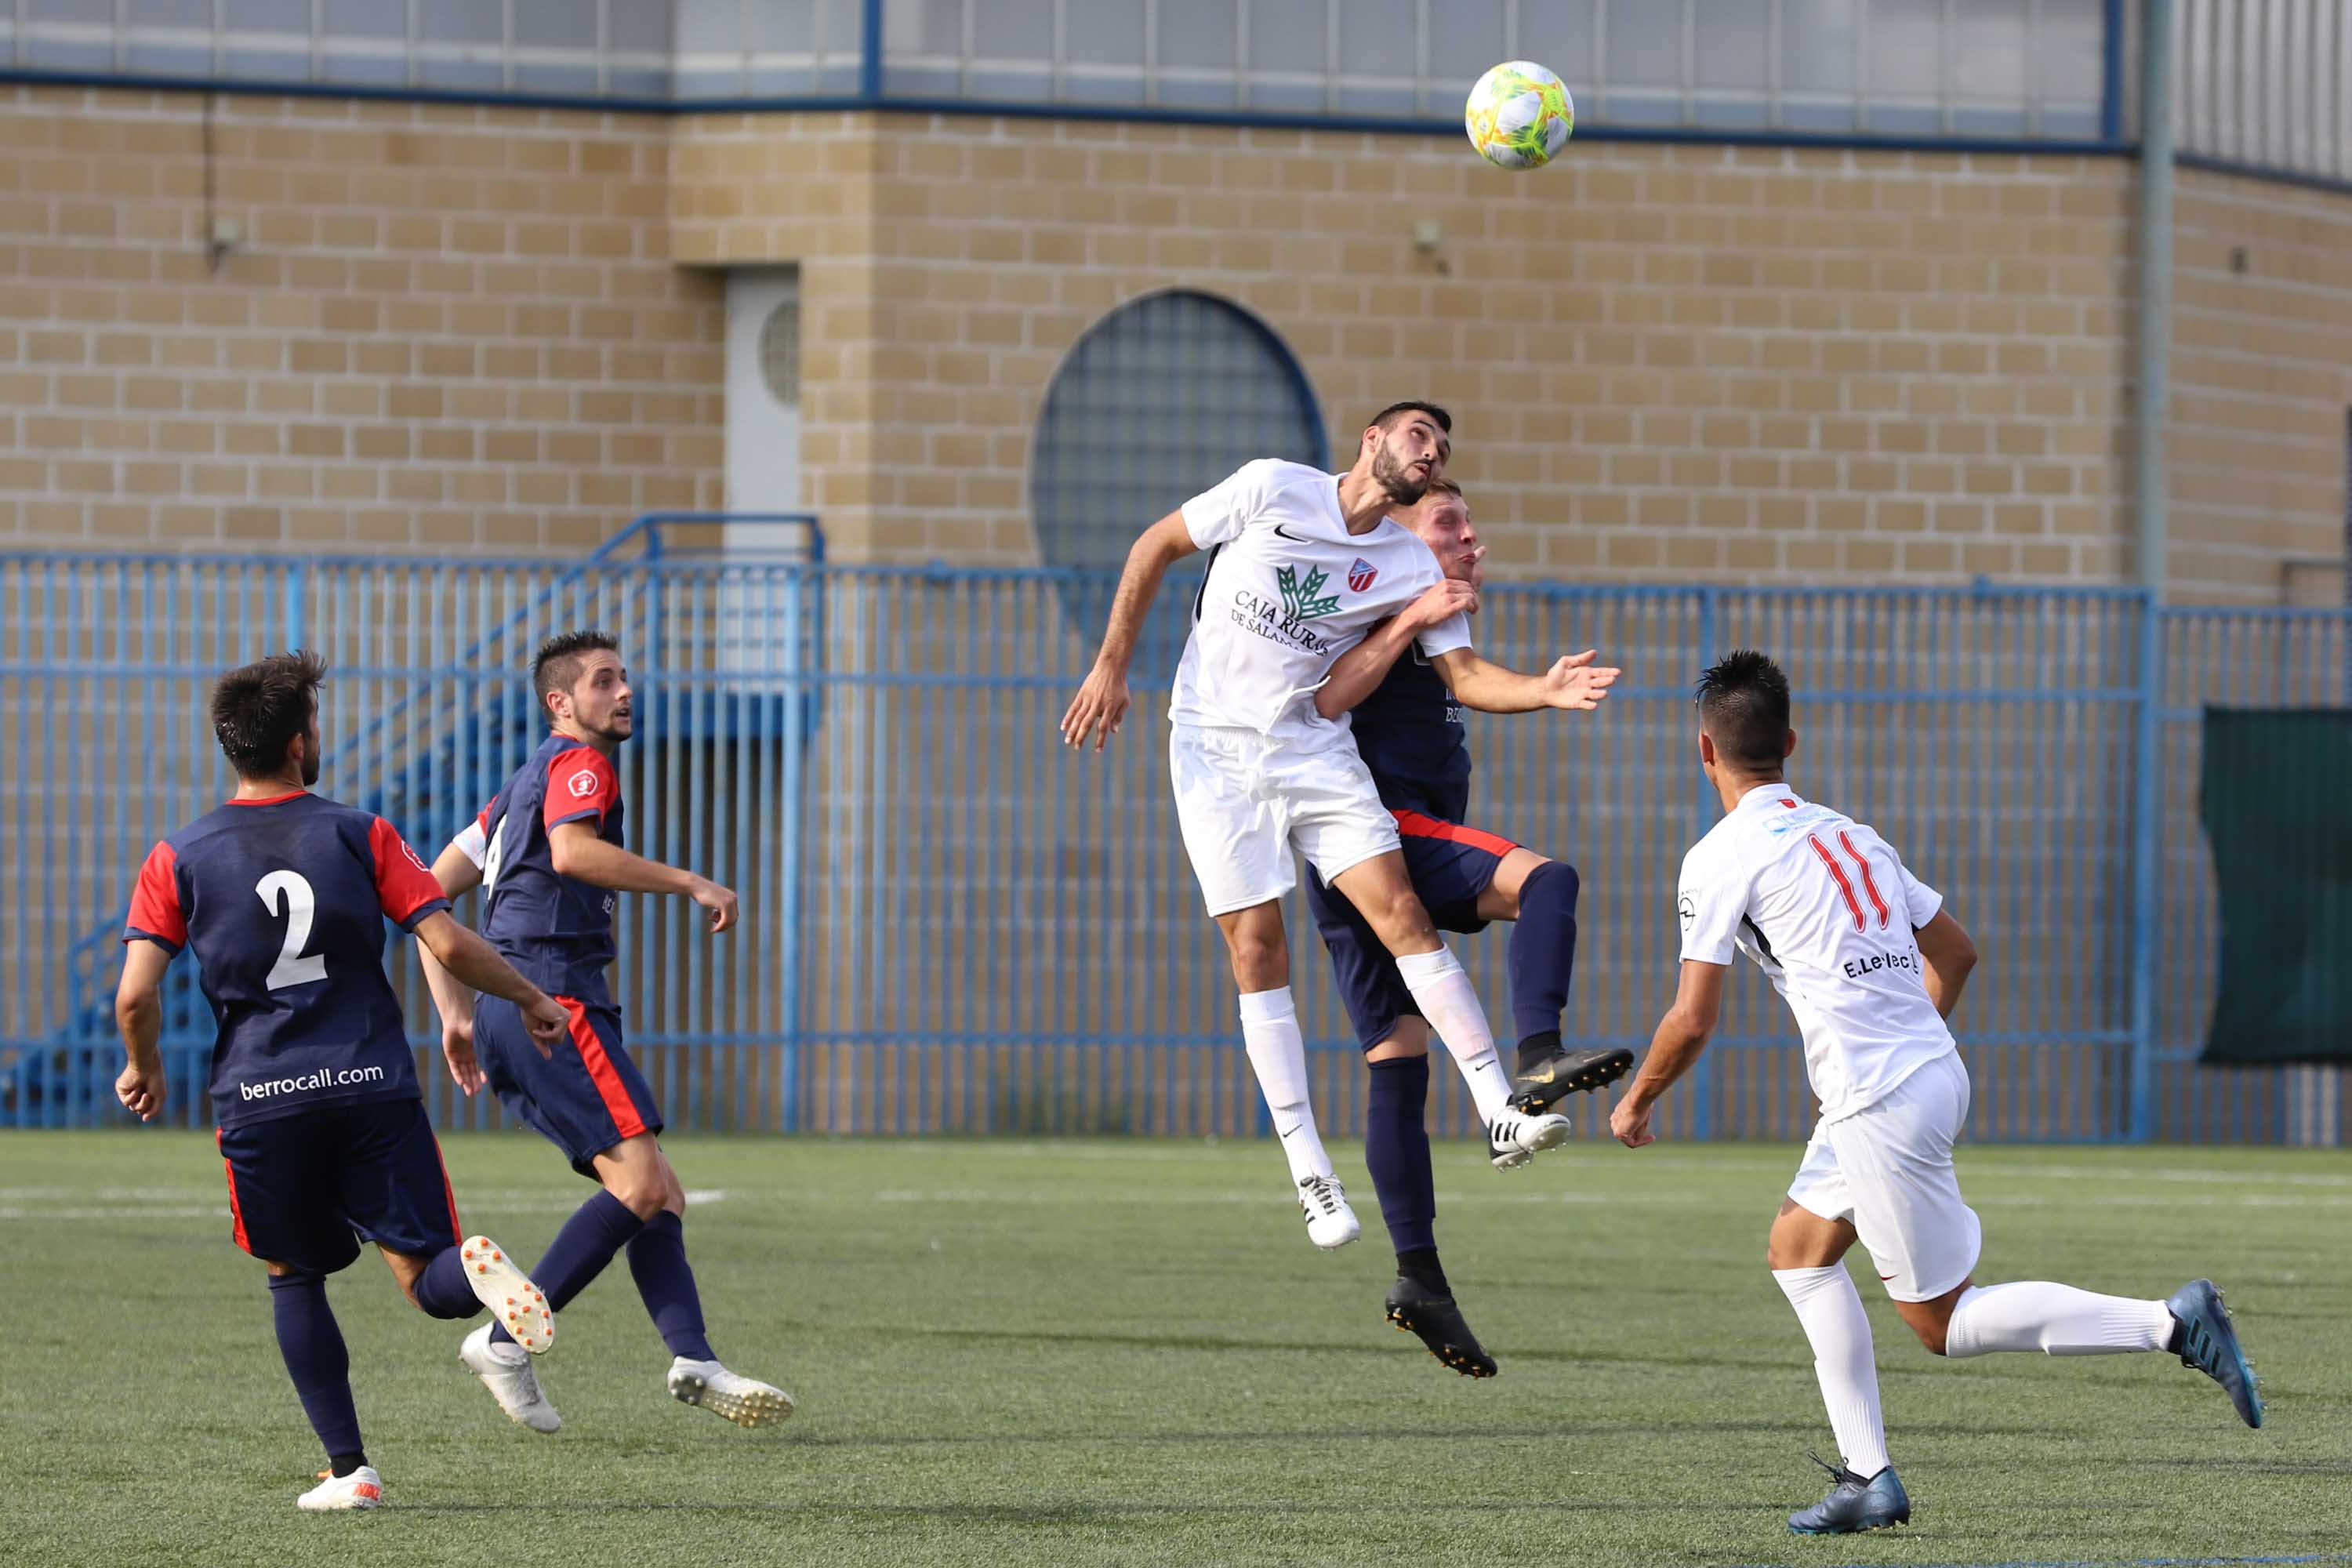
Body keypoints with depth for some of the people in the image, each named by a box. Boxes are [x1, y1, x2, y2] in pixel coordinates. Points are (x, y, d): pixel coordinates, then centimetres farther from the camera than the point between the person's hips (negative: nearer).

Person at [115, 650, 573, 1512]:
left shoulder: (179, 857, 3)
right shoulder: (357, 834, 2)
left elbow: (135, 997, -4)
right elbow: (448, 943, -4)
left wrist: (144, 1068, 17)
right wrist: (531, 999, 13)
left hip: (260, 1100, 0)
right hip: (374, 1086, 0)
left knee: (293, 1277, 18)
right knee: (425, 1276, 3)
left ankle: (348, 1468, 9)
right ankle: (476, 1269, -35)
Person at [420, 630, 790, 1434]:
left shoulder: (525, 782, 26)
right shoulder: (579, 762, -2)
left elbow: (434, 886, 26)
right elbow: (571, 852, -24)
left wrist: (455, 1009, 22)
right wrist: (691, 884, -19)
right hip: (553, 997, -10)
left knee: (659, 1192, 2)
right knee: (640, 1177, -15)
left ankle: (693, 1358, -13)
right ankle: (508, 1339, -16)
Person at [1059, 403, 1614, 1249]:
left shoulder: (1413, 567, 4)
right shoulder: (1271, 489, -4)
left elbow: (1465, 671, 0)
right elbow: (1155, 546, 5)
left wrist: (1544, 690, -21)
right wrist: (1111, 666, 1)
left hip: (1315, 750, 2)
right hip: (1215, 749, -2)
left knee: (1402, 912, -13)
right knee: (1257, 949, -6)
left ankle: (1500, 1114, -17)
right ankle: (1309, 1171, -3)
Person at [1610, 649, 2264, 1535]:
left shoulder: (1723, 858, -7)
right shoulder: (1849, 835, 16)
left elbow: (1692, 1021, -9)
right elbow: (1955, 953, 22)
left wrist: (1635, 1102, 9)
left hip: (1881, 1103, -9)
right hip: (1933, 1071, 9)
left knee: (1944, 1323, -1)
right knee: (1798, 1247, 21)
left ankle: (2168, 1324, -12)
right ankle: (1869, 1478, 15)